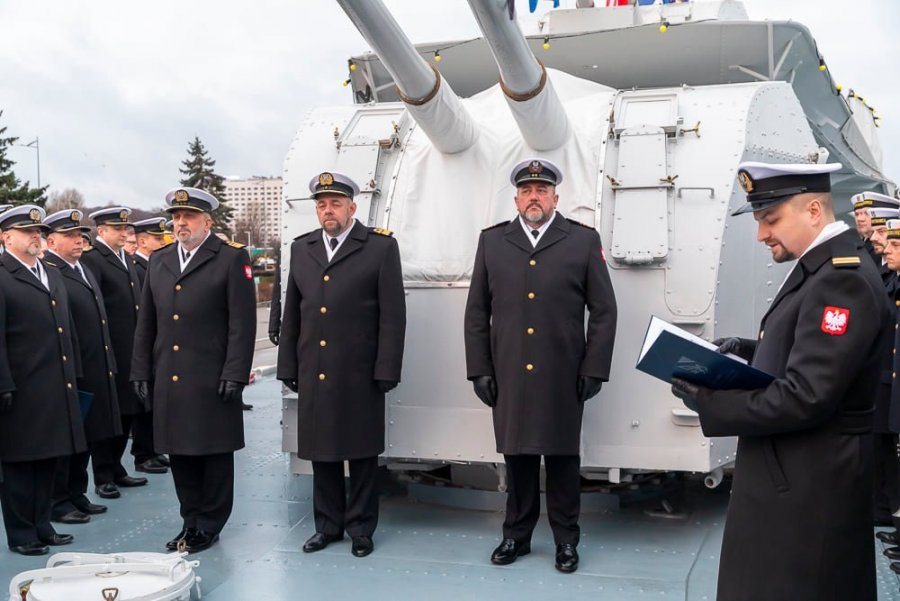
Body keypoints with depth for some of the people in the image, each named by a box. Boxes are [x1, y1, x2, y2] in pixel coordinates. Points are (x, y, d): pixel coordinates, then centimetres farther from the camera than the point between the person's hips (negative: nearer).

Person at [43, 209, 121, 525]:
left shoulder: (85, 271, 18)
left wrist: (108, 366, 18)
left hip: (94, 374, 9)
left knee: (86, 438, 16)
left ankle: (77, 494, 27)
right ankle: (59, 501, 14)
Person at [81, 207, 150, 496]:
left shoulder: (127, 259, 16)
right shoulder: (91, 259, -10)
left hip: (131, 352, 8)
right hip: (108, 353, -8)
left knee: (127, 412, 14)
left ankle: (115, 469, 26)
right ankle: (103, 476, 12)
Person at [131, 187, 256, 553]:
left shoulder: (232, 258, -3)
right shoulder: (159, 261, 14)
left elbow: (242, 323, -8)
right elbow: (145, 323, 16)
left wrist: (235, 374, -13)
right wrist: (141, 372, 11)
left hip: (212, 381, -5)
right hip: (168, 381, 5)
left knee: (215, 455, 4)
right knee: (179, 453, 11)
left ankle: (209, 526, 16)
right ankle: (190, 521, 24)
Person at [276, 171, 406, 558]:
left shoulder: (381, 247, -2)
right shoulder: (301, 248, 11)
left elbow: (392, 314, -5)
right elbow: (291, 313, 13)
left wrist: (387, 370, -10)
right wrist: (288, 367, 9)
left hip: (360, 374, -4)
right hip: (314, 374, 4)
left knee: (361, 454, 6)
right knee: (321, 452, 11)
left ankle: (360, 528, 19)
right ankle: (328, 525, 24)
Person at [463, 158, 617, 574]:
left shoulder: (584, 241, 2)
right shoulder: (492, 241, 7)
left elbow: (604, 310, 2)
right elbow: (477, 312, 8)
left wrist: (594, 369, -3)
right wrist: (480, 369, 2)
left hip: (562, 377, -1)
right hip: (508, 376, 2)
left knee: (563, 458, 8)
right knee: (517, 457, 10)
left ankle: (566, 539, 22)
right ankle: (516, 535, 24)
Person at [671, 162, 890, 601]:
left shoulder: (842, 278, -22)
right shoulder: (823, 267, 10)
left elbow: (805, 397, -27)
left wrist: (707, 401, -19)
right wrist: (749, 351, 3)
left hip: (807, 486, -10)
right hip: (794, 475, 10)